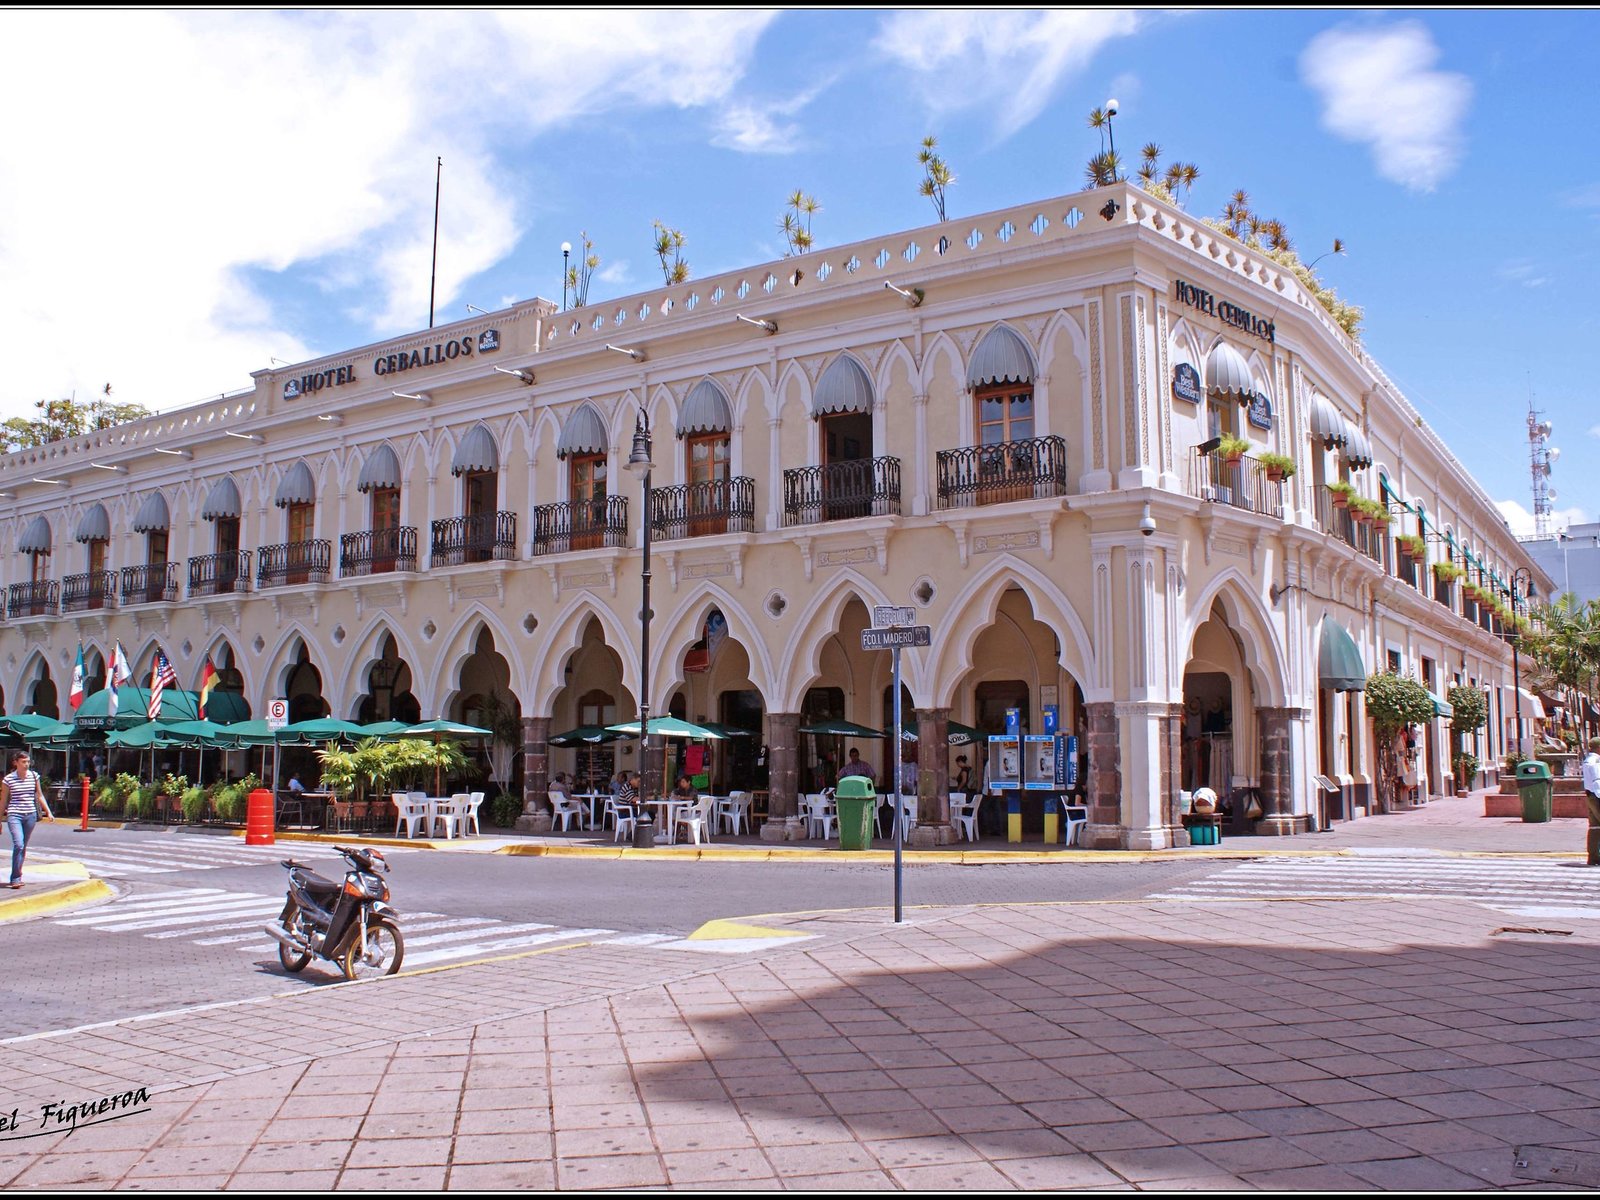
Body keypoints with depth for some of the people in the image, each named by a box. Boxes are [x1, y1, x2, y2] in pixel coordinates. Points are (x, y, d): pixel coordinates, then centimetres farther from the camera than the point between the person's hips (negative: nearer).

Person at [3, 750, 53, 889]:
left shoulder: (34, 776, 6)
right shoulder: (8, 779, -2)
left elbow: (40, 796, 13)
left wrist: (48, 812, 7)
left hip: (30, 815, 3)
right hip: (14, 815, -3)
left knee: (23, 847, 9)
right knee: (18, 845, -16)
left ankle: (17, 875, 21)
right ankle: (15, 879, -12)